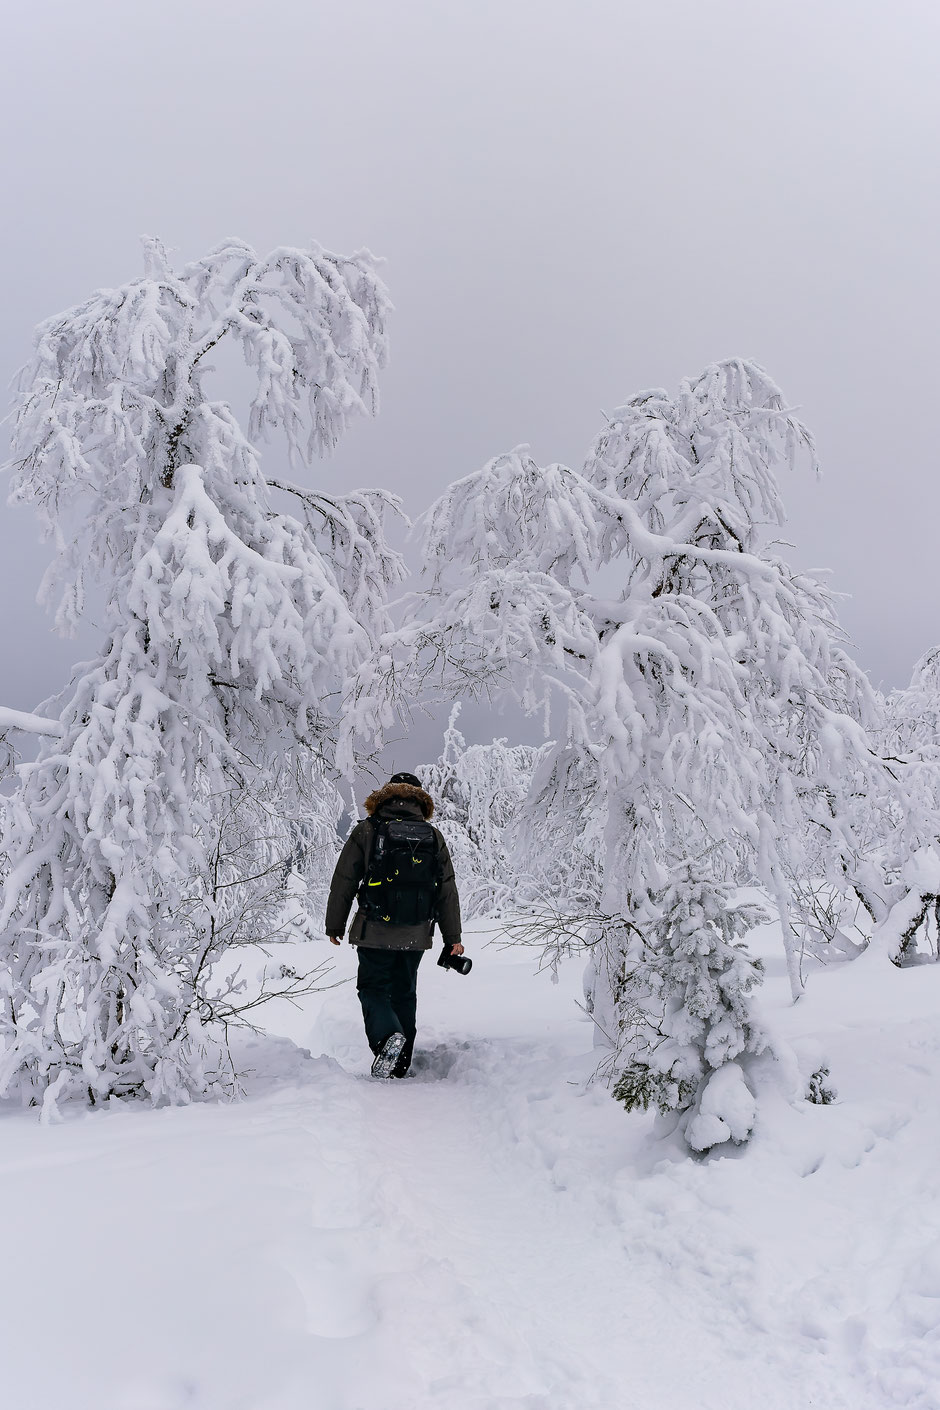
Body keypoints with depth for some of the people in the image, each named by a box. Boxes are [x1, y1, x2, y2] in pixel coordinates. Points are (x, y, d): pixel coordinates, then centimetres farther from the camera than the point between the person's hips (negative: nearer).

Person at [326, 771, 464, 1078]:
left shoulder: (366, 831, -3)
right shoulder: (433, 837, 5)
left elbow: (344, 881, -2)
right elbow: (447, 890, 5)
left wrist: (335, 925, 8)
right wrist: (453, 937, 11)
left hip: (375, 932, -3)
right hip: (416, 934, 3)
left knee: (372, 988, 9)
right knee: (404, 993, 16)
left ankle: (387, 1036, -20)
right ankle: (399, 1067, 20)